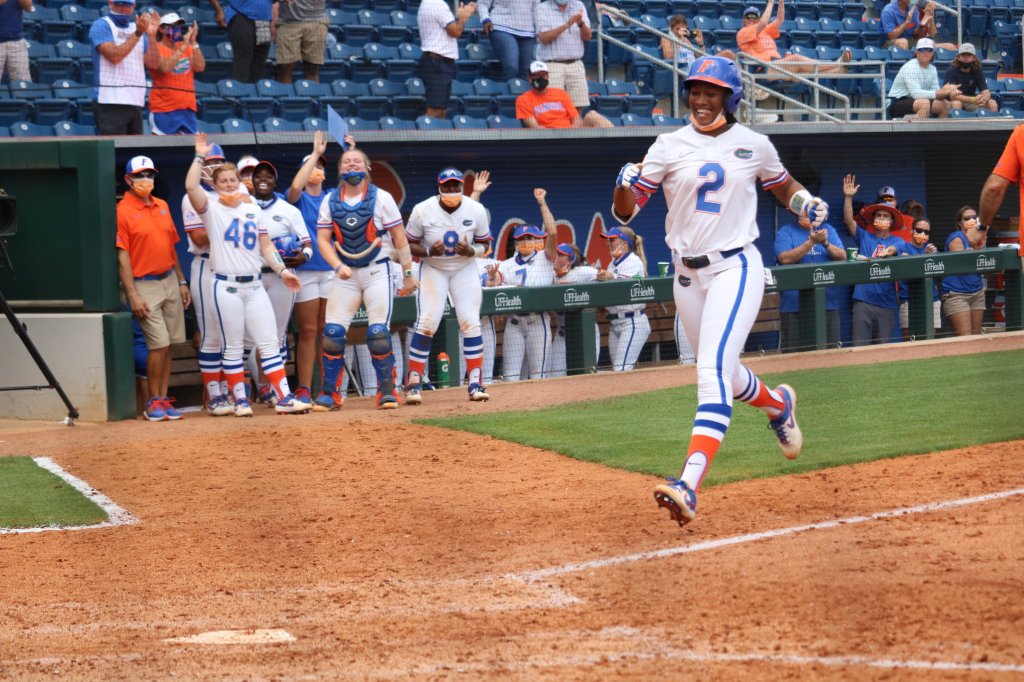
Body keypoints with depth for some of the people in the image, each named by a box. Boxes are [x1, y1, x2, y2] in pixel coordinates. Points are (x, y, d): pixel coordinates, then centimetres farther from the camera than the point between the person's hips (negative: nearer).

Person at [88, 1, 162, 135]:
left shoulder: (138, 27, 17)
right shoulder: (101, 26, 0)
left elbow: (152, 63, 9)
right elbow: (114, 56, -16)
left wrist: (151, 35, -4)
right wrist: (138, 34, -19)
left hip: (136, 102, 6)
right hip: (111, 102, -6)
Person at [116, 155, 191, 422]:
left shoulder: (162, 206, 12)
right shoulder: (123, 211, -9)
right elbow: (122, 256, -12)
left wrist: (182, 282, 16)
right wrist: (133, 295, -17)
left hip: (170, 280, 6)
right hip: (145, 286, -6)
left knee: (167, 345, 6)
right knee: (159, 344, -10)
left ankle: (163, 400, 13)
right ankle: (153, 402, 1)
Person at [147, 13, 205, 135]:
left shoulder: (187, 48, 12)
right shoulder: (156, 49, -2)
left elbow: (200, 67, 0)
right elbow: (165, 67, -20)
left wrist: (194, 43, -10)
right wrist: (184, 46, -19)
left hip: (187, 109, 5)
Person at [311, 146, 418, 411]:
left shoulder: (381, 198, -4)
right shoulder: (330, 201, 4)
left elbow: (399, 238, -1)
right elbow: (323, 239, 1)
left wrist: (408, 274, -3)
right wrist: (338, 266, -15)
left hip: (377, 272, -3)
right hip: (345, 274, 3)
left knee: (378, 333, -10)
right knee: (332, 333, -4)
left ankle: (387, 391, 3)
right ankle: (329, 394, 5)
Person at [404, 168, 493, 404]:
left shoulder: (476, 210, -12)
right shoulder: (423, 210, -17)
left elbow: (485, 244, 0)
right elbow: (409, 244, -7)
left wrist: (471, 251, -23)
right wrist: (429, 251, -27)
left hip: (465, 269, 2)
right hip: (432, 269, -1)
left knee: (471, 322, -8)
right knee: (426, 323, -12)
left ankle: (475, 383, -1)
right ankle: (413, 384, -4)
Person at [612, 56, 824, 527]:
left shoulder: (754, 146, 2)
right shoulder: (669, 147, 1)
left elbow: (783, 186, 22)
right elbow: (624, 212, -1)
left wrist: (805, 204, 0)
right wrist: (626, 183, -23)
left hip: (735, 267, -4)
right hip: (686, 274, 4)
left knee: (713, 373, -21)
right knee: (719, 374, 18)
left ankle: (689, 484, -33)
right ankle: (778, 404, 53)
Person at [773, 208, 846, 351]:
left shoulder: (828, 230, 14)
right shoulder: (785, 231, 4)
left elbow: (842, 256, 4)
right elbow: (785, 259, -11)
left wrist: (826, 243, -14)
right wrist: (811, 242, -17)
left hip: (828, 303, 3)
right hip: (794, 305, -3)